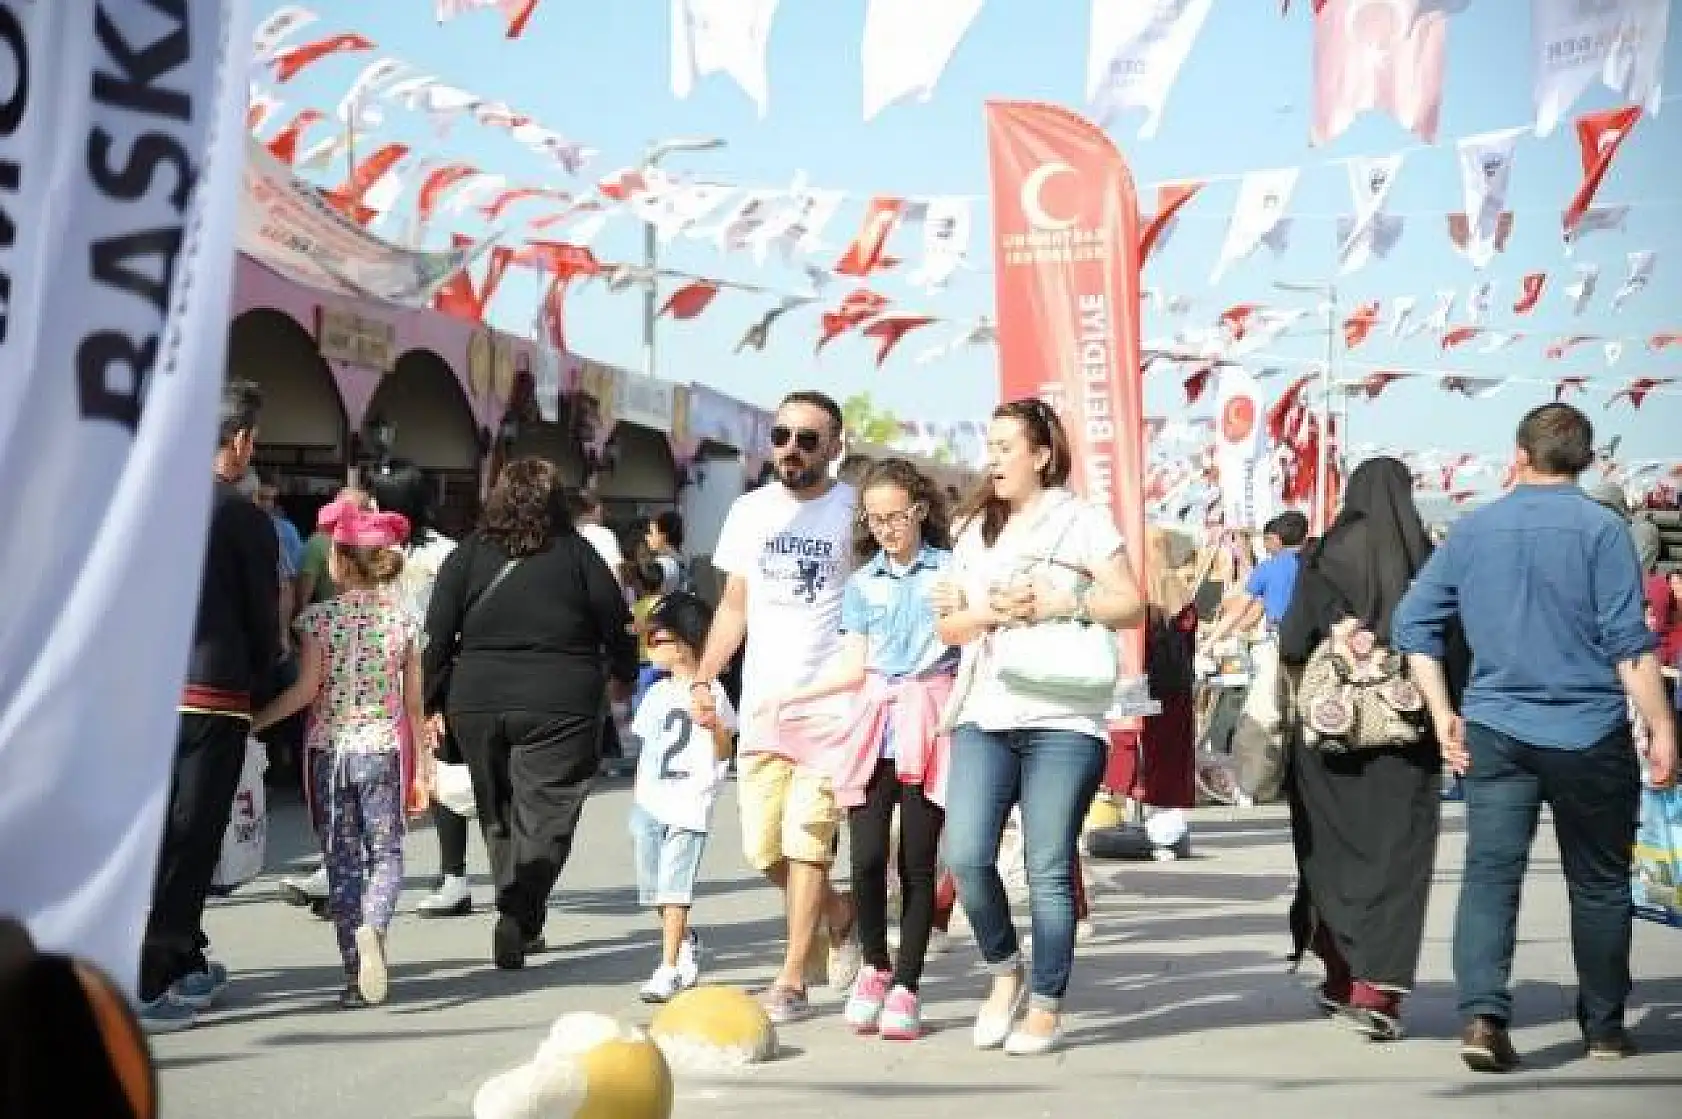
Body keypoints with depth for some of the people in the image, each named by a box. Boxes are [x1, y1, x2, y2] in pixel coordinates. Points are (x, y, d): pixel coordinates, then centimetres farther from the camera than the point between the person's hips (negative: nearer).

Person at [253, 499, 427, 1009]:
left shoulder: (319, 617, -6)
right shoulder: (404, 616, 1)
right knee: (385, 852, 6)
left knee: (342, 861, 7)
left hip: (328, 751, 0)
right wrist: (420, 766, 9)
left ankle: (355, 973, 5)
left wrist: (252, 721, -2)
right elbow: (414, 699, 3)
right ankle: (373, 926, -25)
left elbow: (306, 689, -12)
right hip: (383, 750, 1)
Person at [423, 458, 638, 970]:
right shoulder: (577, 554, -3)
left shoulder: (467, 555, 2)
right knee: (543, 815, -1)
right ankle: (519, 918, -17)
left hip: (478, 704, 3)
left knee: (498, 814, 16)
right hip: (560, 706, -3)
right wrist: (625, 677, 20)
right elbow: (618, 625, 3)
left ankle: (518, 917, 23)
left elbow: (437, 635, 1)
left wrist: (433, 703, 8)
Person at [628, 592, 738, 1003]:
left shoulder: (709, 691, -5)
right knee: (651, 886, 12)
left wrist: (712, 723, -23)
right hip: (649, 802, 7)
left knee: (673, 885, -11)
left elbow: (723, 753, -5)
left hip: (689, 803, -7)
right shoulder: (657, 693, 16)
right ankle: (687, 940, 34)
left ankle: (669, 968, -10)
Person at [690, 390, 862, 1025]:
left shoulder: (855, 512, -4)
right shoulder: (749, 511, 10)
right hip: (761, 703, 5)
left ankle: (791, 982, 1)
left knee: (804, 839, -7)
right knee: (762, 848, 6)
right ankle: (840, 915, 32)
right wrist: (704, 679, 6)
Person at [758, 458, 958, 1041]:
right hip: (873, 724, 2)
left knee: (917, 861, -2)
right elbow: (853, 667, 12)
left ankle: (906, 983, 7)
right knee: (866, 857, -6)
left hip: (929, 724, -2)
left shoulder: (949, 570, 6)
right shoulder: (861, 584, 15)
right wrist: (792, 696, 10)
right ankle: (874, 965, 15)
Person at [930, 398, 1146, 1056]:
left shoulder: (1083, 521, 3)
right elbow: (949, 627, 16)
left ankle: (1047, 1008, 7)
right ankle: (1005, 973, 13)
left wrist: (1063, 603, -15)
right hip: (983, 718, 4)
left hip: (1062, 722, -4)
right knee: (965, 855, -9)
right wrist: (992, 611, -4)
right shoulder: (974, 529, 18)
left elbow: (1131, 606, -1)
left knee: (1048, 869, -3)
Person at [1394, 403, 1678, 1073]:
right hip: (1590, 735, -2)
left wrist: (1443, 714, 9)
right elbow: (1628, 641, -11)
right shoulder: (1601, 528, -6)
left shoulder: (1472, 529, 6)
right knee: (1599, 882, 12)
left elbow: (1414, 622, 6)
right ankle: (1604, 1027, 21)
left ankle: (1483, 1016, -20)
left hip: (1494, 732, 2)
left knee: (1490, 873, -2)